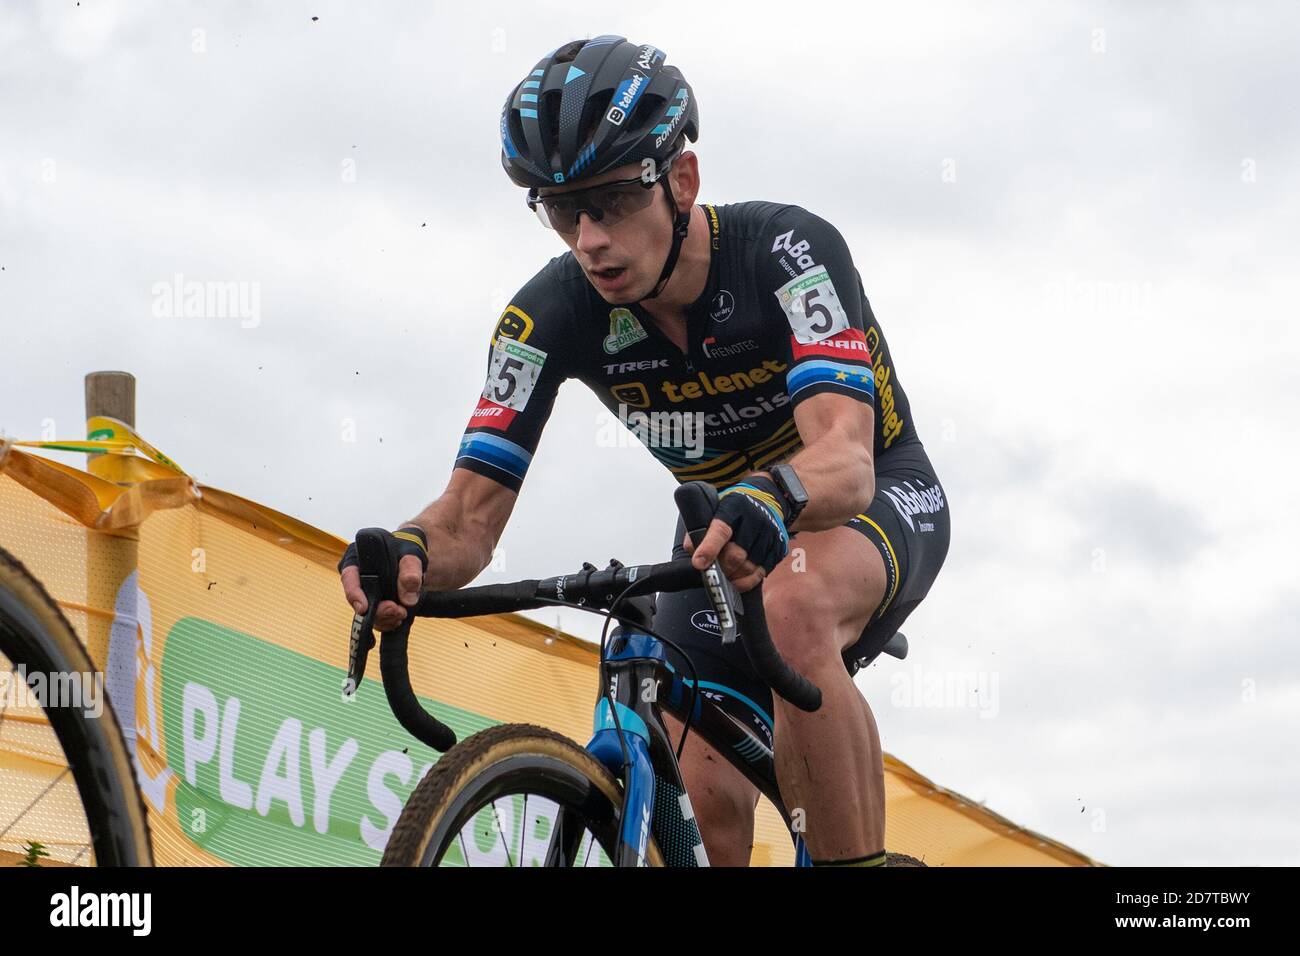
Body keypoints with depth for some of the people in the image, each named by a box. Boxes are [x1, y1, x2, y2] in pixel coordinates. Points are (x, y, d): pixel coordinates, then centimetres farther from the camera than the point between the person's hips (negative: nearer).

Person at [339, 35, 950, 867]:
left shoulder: (787, 251, -31)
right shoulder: (553, 315, -21)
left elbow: (845, 460, -44)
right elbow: (471, 515, -23)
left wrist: (770, 502, -67)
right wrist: (408, 555, -47)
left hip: (879, 495, -4)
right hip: (727, 522, 4)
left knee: (797, 603, -38)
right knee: (706, 801, -11)